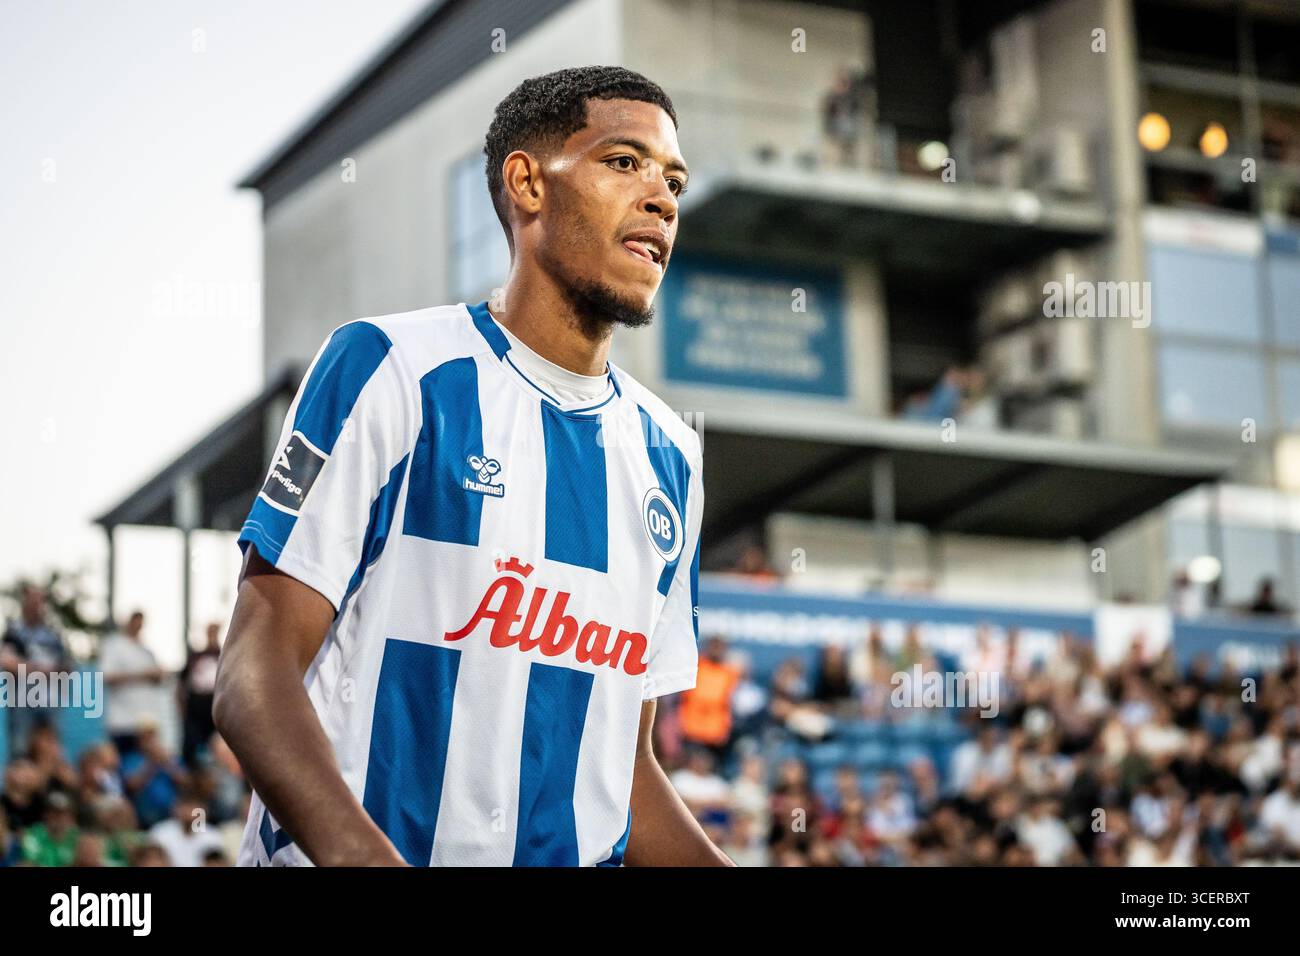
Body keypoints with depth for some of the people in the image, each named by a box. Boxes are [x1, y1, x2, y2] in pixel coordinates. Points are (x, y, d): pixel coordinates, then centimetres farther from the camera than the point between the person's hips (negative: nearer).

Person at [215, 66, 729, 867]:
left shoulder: (670, 458, 14)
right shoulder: (391, 370, -3)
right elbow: (255, 673, -10)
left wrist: (710, 864, 2)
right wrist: (361, 852, -27)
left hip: (572, 853, 6)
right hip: (335, 852, -6)